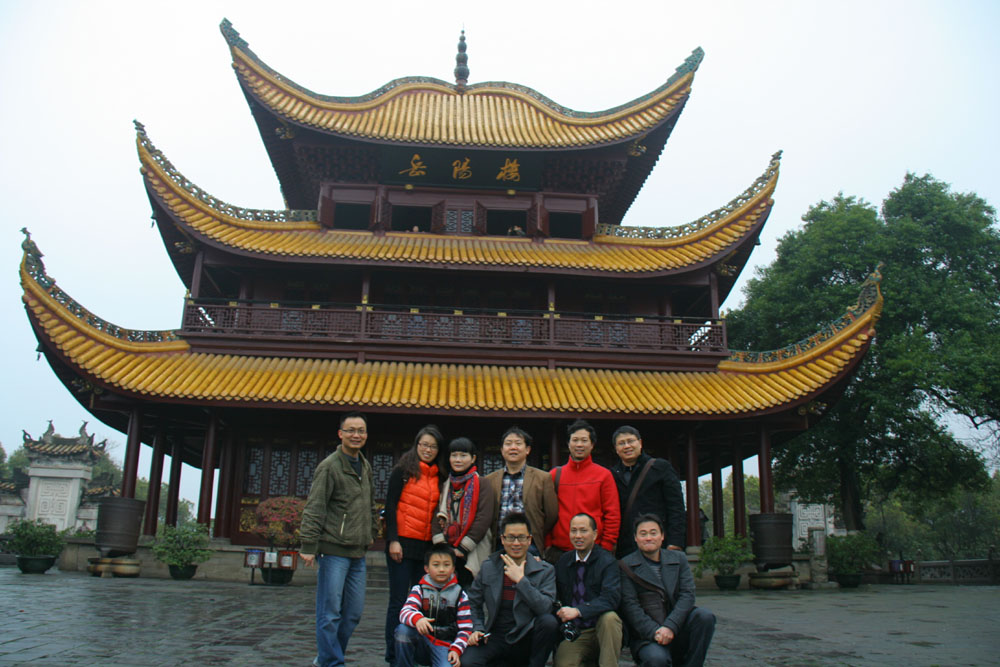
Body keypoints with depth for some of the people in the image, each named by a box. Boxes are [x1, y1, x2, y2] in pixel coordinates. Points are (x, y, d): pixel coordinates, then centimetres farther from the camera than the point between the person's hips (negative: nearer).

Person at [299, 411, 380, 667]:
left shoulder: (365, 466, 14)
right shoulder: (329, 466, -9)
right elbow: (314, 509, -12)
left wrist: (371, 533, 21)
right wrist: (308, 546, -16)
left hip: (358, 552, 8)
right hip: (334, 550, -7)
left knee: (354, 611, 11)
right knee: (330, 612, -3)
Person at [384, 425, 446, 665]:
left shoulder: (439, 477, 13)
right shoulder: (403, 471, -1)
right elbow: (390, 506, -5)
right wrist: (393, 540, -13)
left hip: (426, 546, 5)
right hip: (402, 543, -5)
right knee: (399, 601, -1)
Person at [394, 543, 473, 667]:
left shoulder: (460, 595, 6)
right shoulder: (419, 590, 5)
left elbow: (465, 628, 6)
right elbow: (405, 612, -12)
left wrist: (456, 650, -10)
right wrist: (417, 619, -35)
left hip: (445, 645, -1)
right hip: (421, 643, 2)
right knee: (403, 630, -29)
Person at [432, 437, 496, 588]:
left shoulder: (481, 484, -2)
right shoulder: (446, 485, 16)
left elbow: (484, 519, -10)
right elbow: (439, 517, 13)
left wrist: (462, 548, -11)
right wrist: (441, 545, -1)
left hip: (473, 555, -5)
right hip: (447, 553, 5)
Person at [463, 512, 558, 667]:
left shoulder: (545, 570, -2)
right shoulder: (488, 567, 5)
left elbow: (546, 608, -17)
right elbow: (473, 603, 17)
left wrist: (520, 580, -18)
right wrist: (477, 629, 1)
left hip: (525, 640, 0)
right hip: (495, 637, 0)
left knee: (549, 621, -30)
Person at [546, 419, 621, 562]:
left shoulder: (604, 475, 4)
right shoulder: (555, 475, 9)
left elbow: (613, 514, 3)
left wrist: (606, 548, -3)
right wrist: (547, 545, 3)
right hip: (558, 552, 2)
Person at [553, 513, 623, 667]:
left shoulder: (607, 561, -7)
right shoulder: (563, 562, 8)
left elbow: (611, 598, -20)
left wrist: (578, 611, -30)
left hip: (603, 631, 0)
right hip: (573, 632, 1)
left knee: (609, 617, -34)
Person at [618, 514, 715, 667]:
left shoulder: (679, 558, 11)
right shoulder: (626, 565, 2)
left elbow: (687, 595, -1)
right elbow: (630, 605, -6)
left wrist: (670, 627, -16)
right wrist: (654, 632, -19)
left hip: (677, 629, 4)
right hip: (646, 635, -4)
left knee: (705, 616, -23)